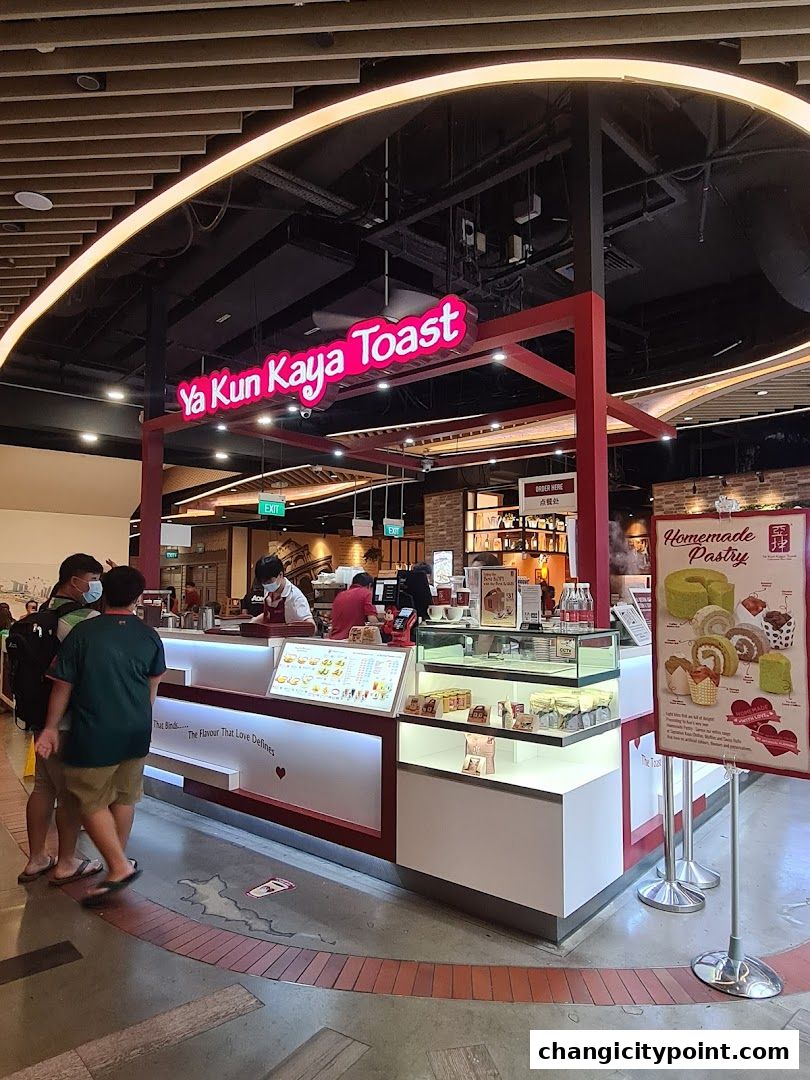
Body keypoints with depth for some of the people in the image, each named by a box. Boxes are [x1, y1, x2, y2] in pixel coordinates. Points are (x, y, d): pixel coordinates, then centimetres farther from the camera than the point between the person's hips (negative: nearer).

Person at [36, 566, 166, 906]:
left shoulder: (83, 633, -13)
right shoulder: (149, 636, -2)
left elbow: (63, 686, -7)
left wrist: (51, 728, 6)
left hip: (94, 735, -4)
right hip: (137, 732, 4)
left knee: (92, 802, 9)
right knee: (124, 797, 18)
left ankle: (119, 867, 5)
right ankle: (118, 860, 32)